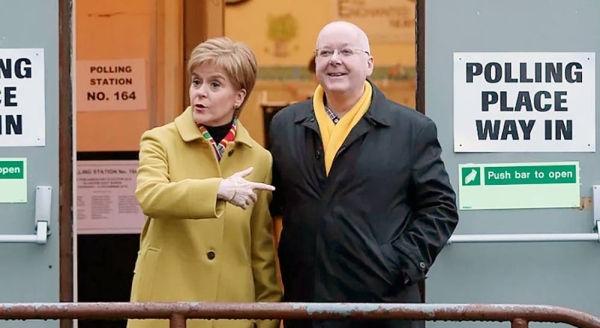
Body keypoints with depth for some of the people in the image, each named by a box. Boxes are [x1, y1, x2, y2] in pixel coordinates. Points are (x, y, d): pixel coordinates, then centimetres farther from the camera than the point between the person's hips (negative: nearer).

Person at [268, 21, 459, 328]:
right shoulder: (285, 125, 11)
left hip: (383, 302, -3)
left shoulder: (413, 129, 1)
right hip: (305, 302, 3)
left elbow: (440, 207, 1)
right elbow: (270, 200, 17)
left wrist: (403, 264, -9)